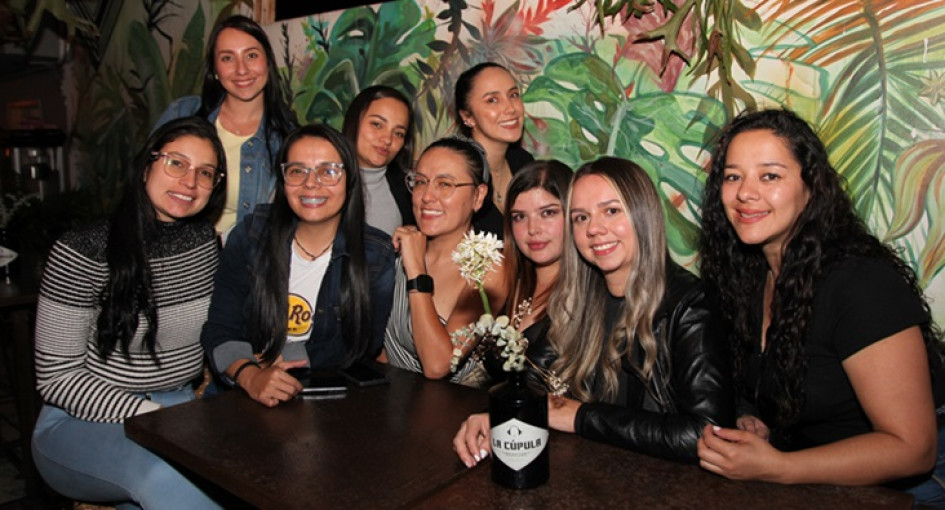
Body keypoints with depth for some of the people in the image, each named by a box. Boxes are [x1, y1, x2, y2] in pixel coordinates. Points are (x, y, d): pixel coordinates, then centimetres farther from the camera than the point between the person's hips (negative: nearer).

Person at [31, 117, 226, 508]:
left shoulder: (204, 241, 2)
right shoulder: (81, 253, -12)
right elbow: (56, 377, -10)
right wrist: (148, 416, -20)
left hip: (179, 407, 5)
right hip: (81, 423, -4)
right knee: (160, 472, -36)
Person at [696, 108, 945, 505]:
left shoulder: (860, 283, -20)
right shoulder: (747, 276, 1)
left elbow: (912, 448, -19)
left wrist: (774, 467, -26)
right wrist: (754, 427, -5)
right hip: (795, 487, 6)